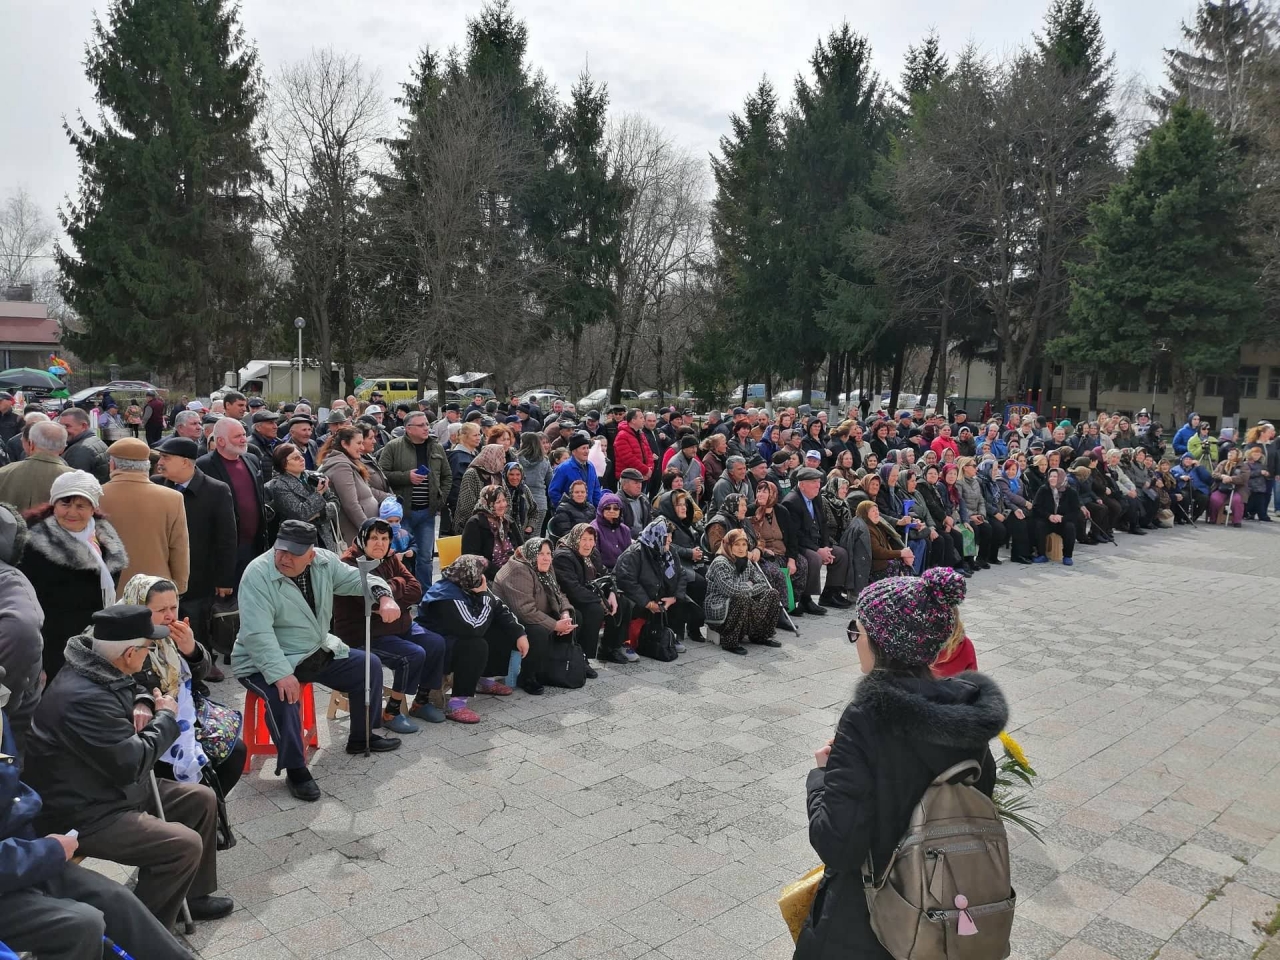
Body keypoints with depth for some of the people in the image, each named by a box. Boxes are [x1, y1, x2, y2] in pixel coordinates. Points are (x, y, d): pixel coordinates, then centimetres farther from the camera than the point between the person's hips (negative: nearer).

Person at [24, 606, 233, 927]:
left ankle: (192, 894, 24)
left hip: (114, 788, 10)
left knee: (202, 799, 11)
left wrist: (145, 706, -3)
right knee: (185, 845, -22)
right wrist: (165, 717, -12)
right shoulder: (83, 698, -31)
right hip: (85, 813, -10)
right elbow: (132, 763, -28)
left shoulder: (99, 672, 0)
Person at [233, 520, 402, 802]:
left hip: (319, 651, 7)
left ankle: (361, 737, 27)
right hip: (269, 662, -7)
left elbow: (358, 579, 0)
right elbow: (257, 633, -31)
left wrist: (384, 597, -23)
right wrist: (281, 674, -40)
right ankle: (295, 769, -17)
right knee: (283, 694, -36)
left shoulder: (324, 562, -6)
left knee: (370, 666, 8)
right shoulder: (257, 575, -25)